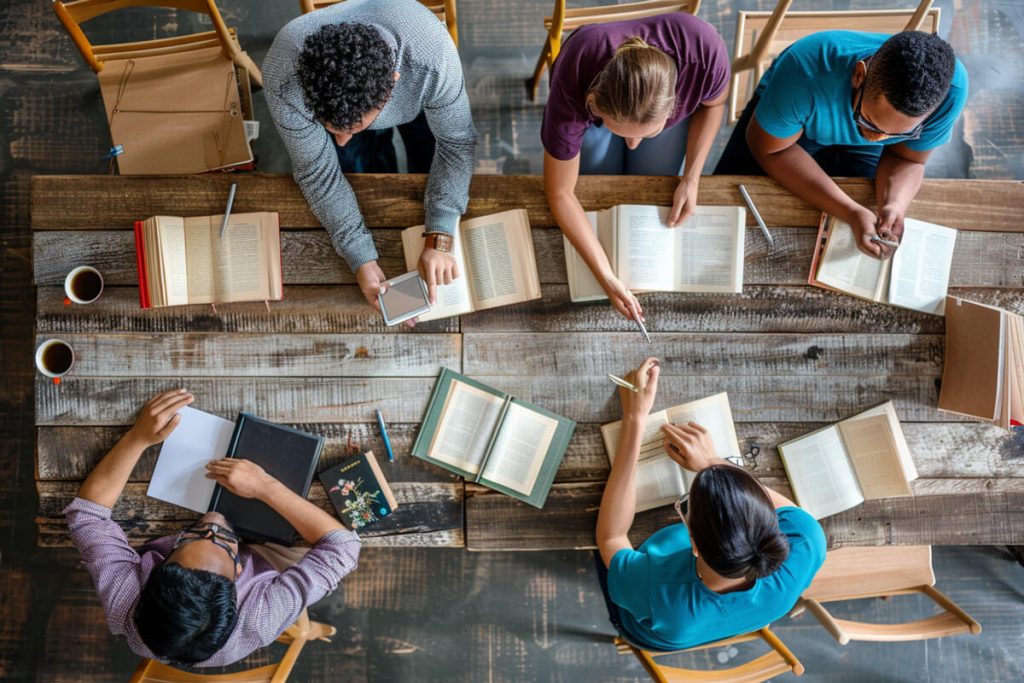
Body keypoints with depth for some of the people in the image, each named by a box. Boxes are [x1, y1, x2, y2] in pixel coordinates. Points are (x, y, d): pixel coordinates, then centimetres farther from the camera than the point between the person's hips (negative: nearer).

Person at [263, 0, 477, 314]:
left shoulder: (432, 54, -47)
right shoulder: (283, 75, -43)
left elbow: (456, 142, -31)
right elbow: (316, 170, -29)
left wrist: (438, 241, -40)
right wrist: (361, 261, -36)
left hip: (416, 97, 0)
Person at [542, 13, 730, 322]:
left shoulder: (705, 53, -43)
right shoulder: (572, 86, -45)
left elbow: (713, 104, -16)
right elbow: (560, 193, -33)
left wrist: (691, 178, -24)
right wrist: (606, 277, -37)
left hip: (668, 101, 1)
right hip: (591, 109, -1)